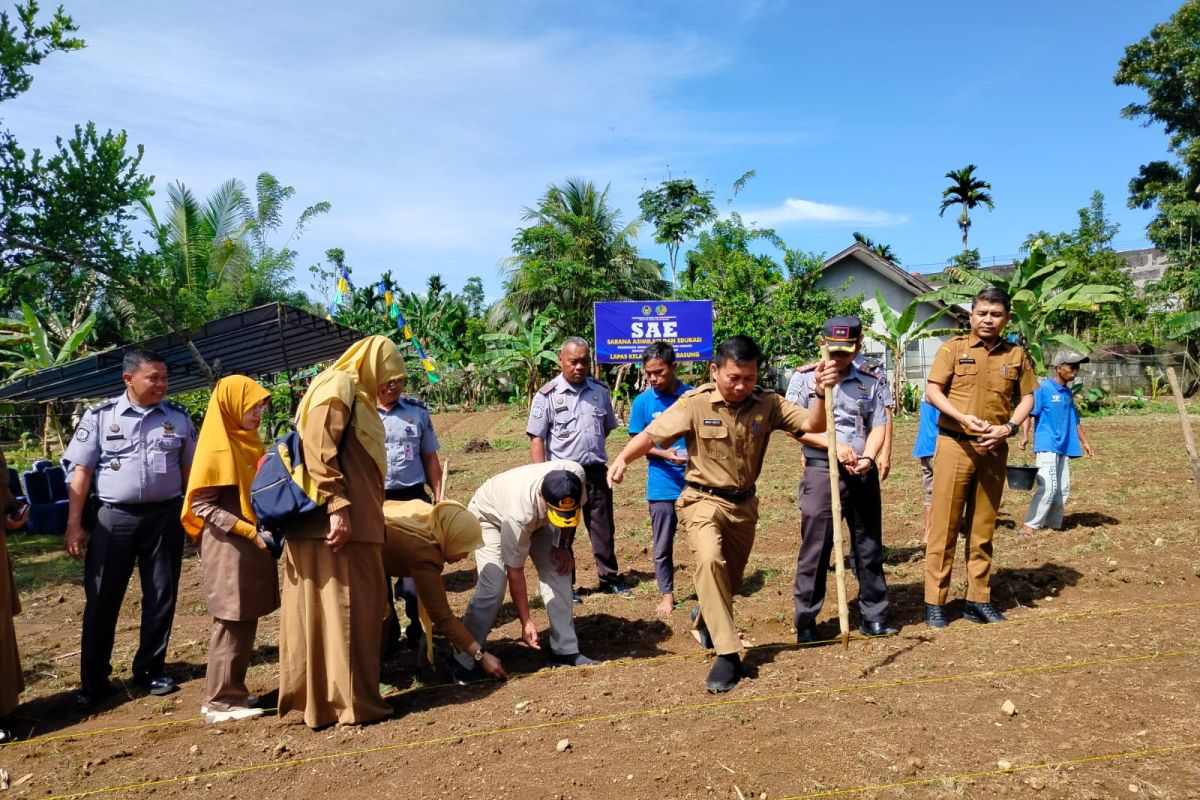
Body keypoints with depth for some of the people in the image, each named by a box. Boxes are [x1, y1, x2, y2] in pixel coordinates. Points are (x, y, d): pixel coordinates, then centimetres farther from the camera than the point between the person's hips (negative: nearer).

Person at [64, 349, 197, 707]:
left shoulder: (178, 417, 4)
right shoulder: (99, 416, 0)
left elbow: (190, 470, 10)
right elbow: (81, 472, 0)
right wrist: (74, 524, -3)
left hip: (165, 516, 2)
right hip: (114, 517, -1)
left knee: (161, 596, 8)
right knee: (101, 599, 2)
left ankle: (150, 670, 23)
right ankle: (93, 680, 15)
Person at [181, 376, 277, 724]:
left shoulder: (248, 442, 12)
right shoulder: (217, 447, -13)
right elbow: (202, 505, -16)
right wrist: (251, 531, -19)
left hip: (253, 546, 8)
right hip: (228, 547, -8)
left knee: (246, 622, 12)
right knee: (231, 623, -2)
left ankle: (234, 690, 22)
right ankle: (219, 700, 7)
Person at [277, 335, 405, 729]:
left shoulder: (354, 394, 21)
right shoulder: (337, 387, -9)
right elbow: (318, 451, -20)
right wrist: (338, 508, -24)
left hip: (354, 521, 9)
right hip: (336, 522, -9)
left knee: (357, 607, 13)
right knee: (343, 609, -3)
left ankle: (318, 695, 22)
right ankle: (351, 700, 6)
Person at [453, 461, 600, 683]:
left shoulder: (576, 474, -33)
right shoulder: (519, 513, -44)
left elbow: (569, 512, -5)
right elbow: (515, 571, -30)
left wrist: (563, 545, -10)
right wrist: (526, 621, -24)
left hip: (536, 517, 6)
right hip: (489, 515, -5)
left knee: (558, 571, -6)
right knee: (492, 587, -19)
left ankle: (565, 651, 3)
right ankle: (462, 661, -4)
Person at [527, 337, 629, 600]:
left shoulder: (600, 391, 5)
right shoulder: (547, 396, -7)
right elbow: (536, 439, -8)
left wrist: (588, 449, 11)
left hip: (596, 472, 3)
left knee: (603, 529, 12)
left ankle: (609, 578, 26)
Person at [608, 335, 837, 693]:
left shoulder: (767, 404, -7)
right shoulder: (695, 403, -14)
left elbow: (812, 426, -16)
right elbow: (651, 435, -13)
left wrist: (821, 394, -34)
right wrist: (622, 458, -30)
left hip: (743, 503, 4)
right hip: (703, 500, -4)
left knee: (731, 580, 19)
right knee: (710, 559, -31)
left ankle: (703, 618, 54)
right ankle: (728, 655, -21)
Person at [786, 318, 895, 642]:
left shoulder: (870, 382, 9)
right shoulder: (804, 378, 0)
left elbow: (878, 427, 5)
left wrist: (867, 457, -15)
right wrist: (833, 446, -14)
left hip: (864, 475, 3)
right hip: (821, 472, -3)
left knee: (870, 547, 10)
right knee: (814, 549, -2)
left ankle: (874, 617, 22)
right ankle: (805, 623, 8)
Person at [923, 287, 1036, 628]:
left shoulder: (1016, 354, 9)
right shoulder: (954, 347, 0)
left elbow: (1027, 397, 13)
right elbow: (931, 391, -5)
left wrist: (1009, 427, -6)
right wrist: (964, 418, -19)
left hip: (995, 449, 3)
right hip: (955, 444, -3)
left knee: (983, 527, 10)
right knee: (945, 524, -2)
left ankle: (978, 600, 20)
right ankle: (934, 602, 4)